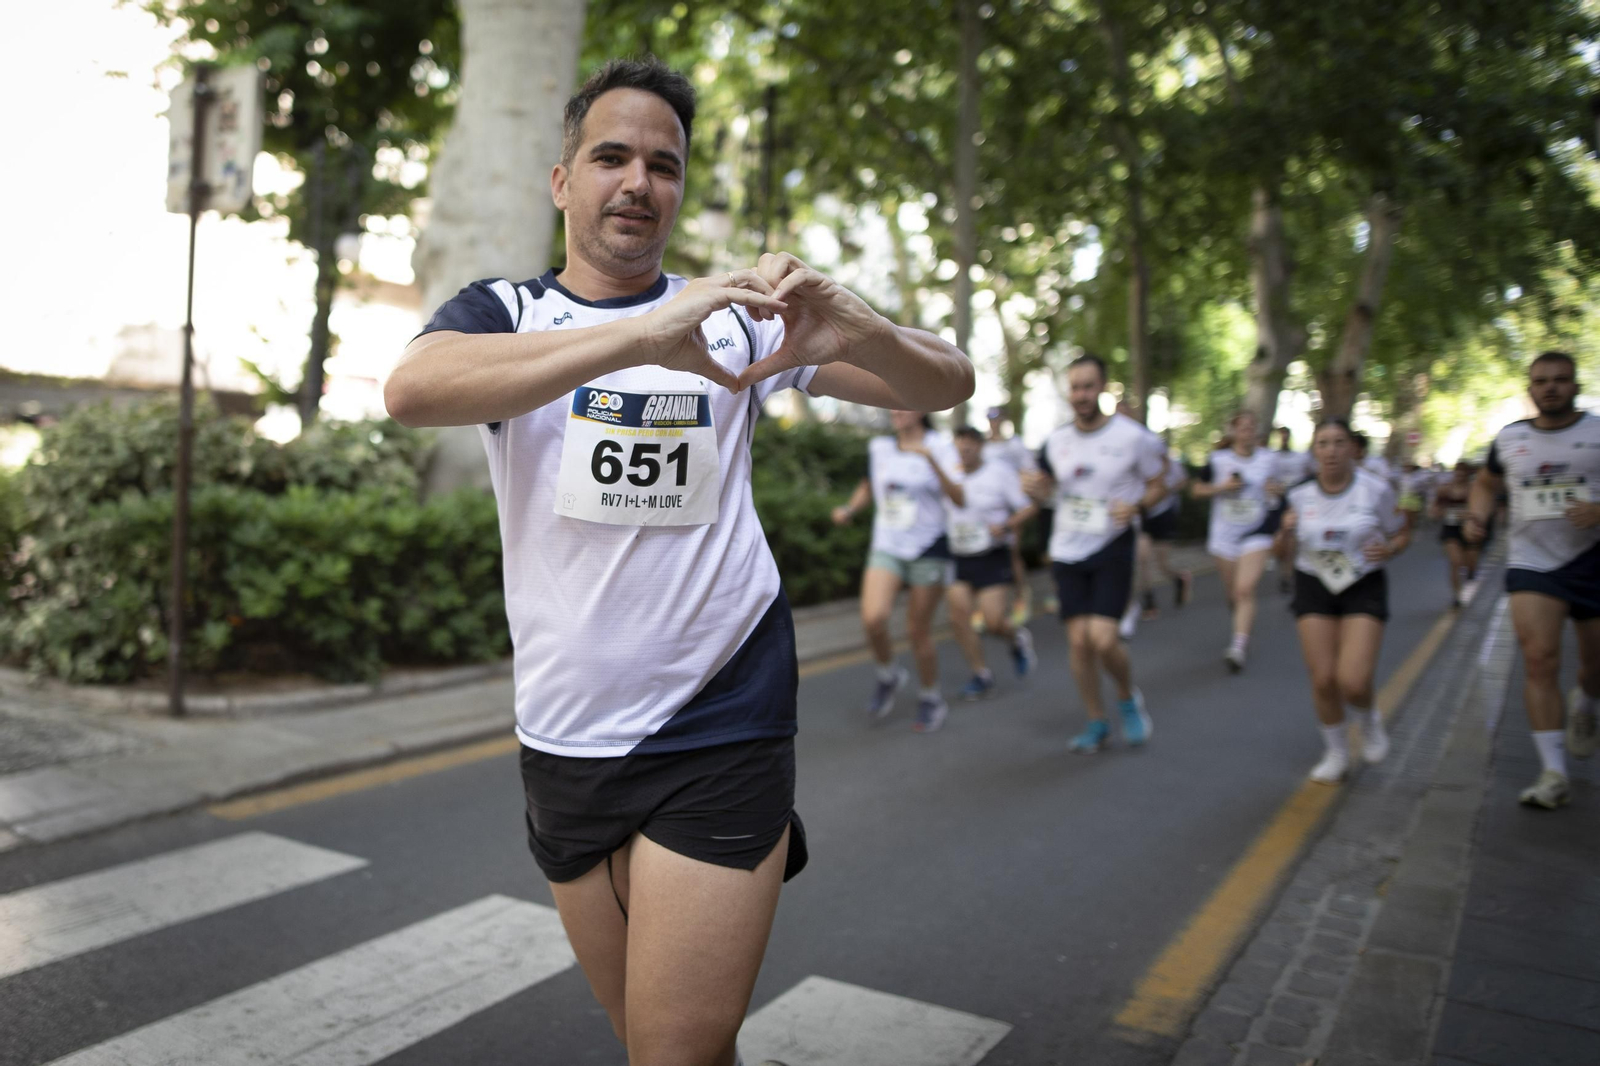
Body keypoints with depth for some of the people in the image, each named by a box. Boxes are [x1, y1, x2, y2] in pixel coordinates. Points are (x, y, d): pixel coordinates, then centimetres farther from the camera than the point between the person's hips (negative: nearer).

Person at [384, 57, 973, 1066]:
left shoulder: (736, 316, 2)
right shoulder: (503, 312, 2)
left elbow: (948, 385, -2)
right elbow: (413, 388, -22)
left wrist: (856, 329, -26)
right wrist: (643, 338, -35)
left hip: (722, 729, -2)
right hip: (564, 742, 2)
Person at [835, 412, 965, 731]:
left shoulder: (939, 449, -6)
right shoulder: (877, 447, 5)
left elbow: (959, 499, -20)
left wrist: (931, 459, -30)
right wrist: (849, 510, 5)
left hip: (928, 549, -2)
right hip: (886, 547, 3)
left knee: (917, 631, 2)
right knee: (873, 618, -20)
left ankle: (931, 699, 27)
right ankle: (889, 675, 10)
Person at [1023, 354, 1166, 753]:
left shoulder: (1132, 436, -9)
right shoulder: (1056, 441, 3)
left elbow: (1158, 484, 2)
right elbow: (1046, 486, 18)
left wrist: (1135, 505, -18)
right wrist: (1034, 487, -6)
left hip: (1113, 549, -4)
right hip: (1067, 552, 4)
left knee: (1102, 637, -16)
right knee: (1079, 641, 2)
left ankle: (1128, 697, 16)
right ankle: (1097, 723, 21)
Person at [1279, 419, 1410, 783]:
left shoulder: (1376, 490, -7)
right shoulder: (1298, 495, -2)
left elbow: (1402, 534, 5)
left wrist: (1388, 549, -17)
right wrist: (1286, 533, -15)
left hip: (1364, 588, -2)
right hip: (1314, 588, 2)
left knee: (1353, 681, -15)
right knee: (1322, 679, -2)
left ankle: (1369, 721, 22)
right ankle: (1336, 753, 23)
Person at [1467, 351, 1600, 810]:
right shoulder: (1508, 439, 6)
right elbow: (1487, 482, 23)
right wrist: (1477, 517, 4)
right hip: (1532, 563, 1)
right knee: (1540, 660, -12)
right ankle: (1554, 774, -8)